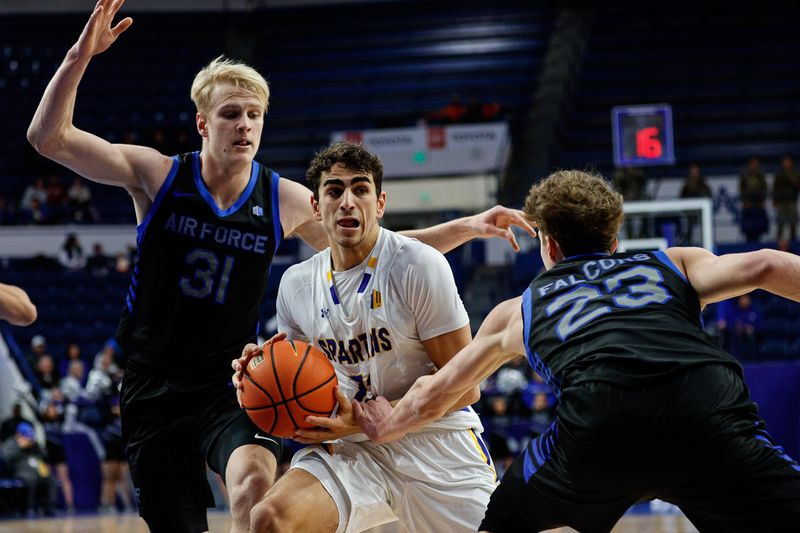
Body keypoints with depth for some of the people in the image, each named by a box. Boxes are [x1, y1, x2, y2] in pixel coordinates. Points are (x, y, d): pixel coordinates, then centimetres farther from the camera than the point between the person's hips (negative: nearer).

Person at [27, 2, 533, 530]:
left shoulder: (284, 201, -3)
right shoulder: (159, 175, -6)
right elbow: (49, 138, -13)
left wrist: (468, 227, -2)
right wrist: (81, 56, -26)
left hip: (232, 386, 0)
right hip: (153, 388, 0)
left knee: (255, 480, -31)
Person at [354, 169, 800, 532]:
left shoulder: (519, 309, 34)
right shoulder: (673, 264, 32)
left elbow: (431, 397, 43)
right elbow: (761, 267, 12)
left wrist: (385, 429, 63)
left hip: (598, 422, 1)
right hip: (710, 414, -1)